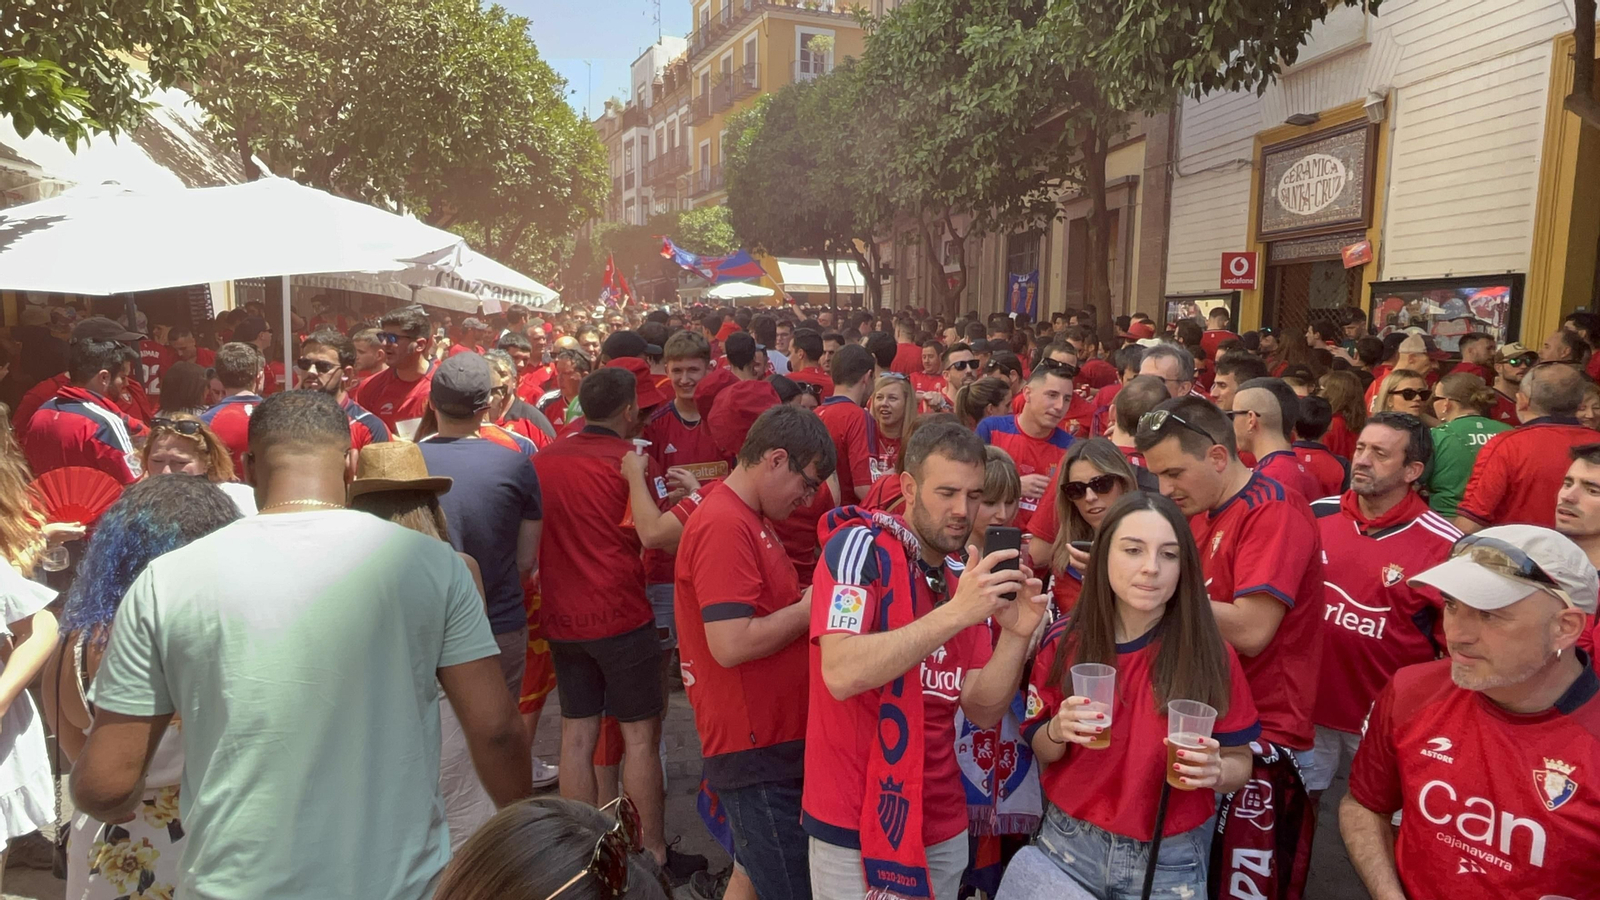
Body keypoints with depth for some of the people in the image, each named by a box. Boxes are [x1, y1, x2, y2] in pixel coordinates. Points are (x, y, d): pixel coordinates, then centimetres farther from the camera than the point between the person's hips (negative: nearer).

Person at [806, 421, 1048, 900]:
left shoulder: (965, 577, 5)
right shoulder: (860, 546, -14)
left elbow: (982, 710, 0)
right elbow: (840, 675, -27)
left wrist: (1015, 635, -16)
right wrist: (955, 613, -30)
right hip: (856, 823, -6)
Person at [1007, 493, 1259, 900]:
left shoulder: (1212, 656, -14)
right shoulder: (1064, 641, -11)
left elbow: (1239, 763, -3)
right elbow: (1041, 750, 0)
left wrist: (1215, 770, -25)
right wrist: (1058, 731, -21)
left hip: (1169, 860, 0)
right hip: (1069, 844, 0)